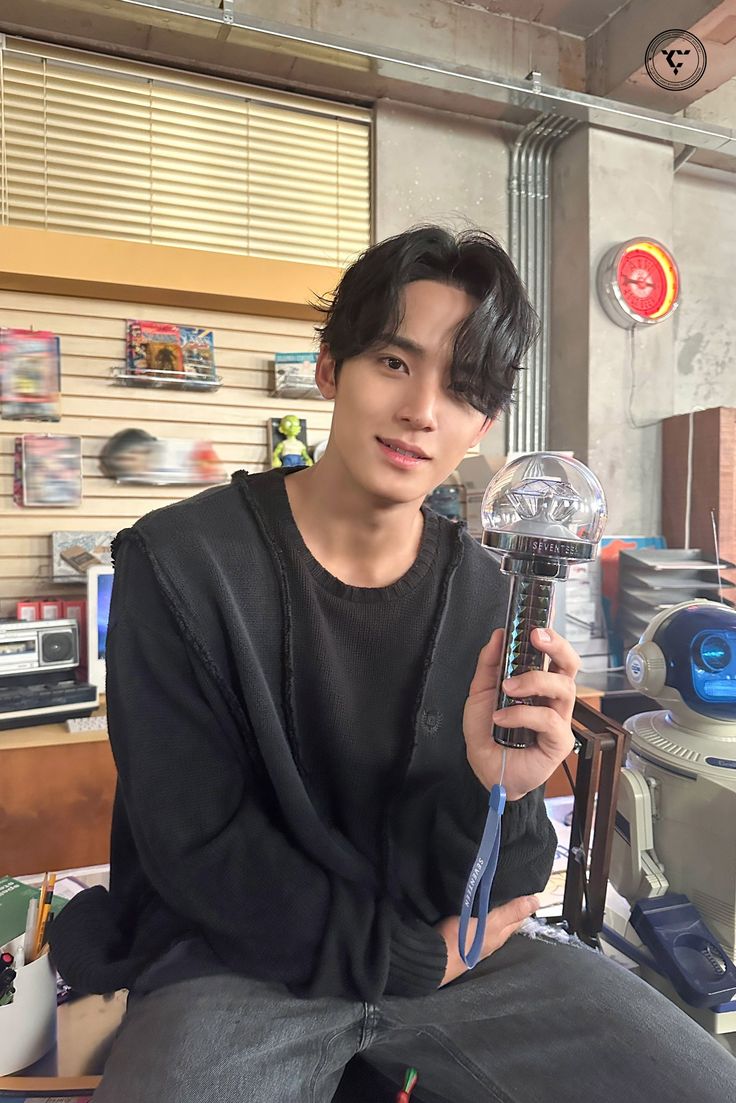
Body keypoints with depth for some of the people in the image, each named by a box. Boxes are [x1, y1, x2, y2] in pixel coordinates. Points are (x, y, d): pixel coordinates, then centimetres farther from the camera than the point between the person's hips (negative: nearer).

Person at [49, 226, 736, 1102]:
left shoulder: (485, 596, -7)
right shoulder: (178, 563, -15)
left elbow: (486, 891, -4)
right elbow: (196, 848, -13)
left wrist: (498, 789, -26)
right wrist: (414, 956, -10)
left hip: (445, 945, 3)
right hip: (238, 961, -2)